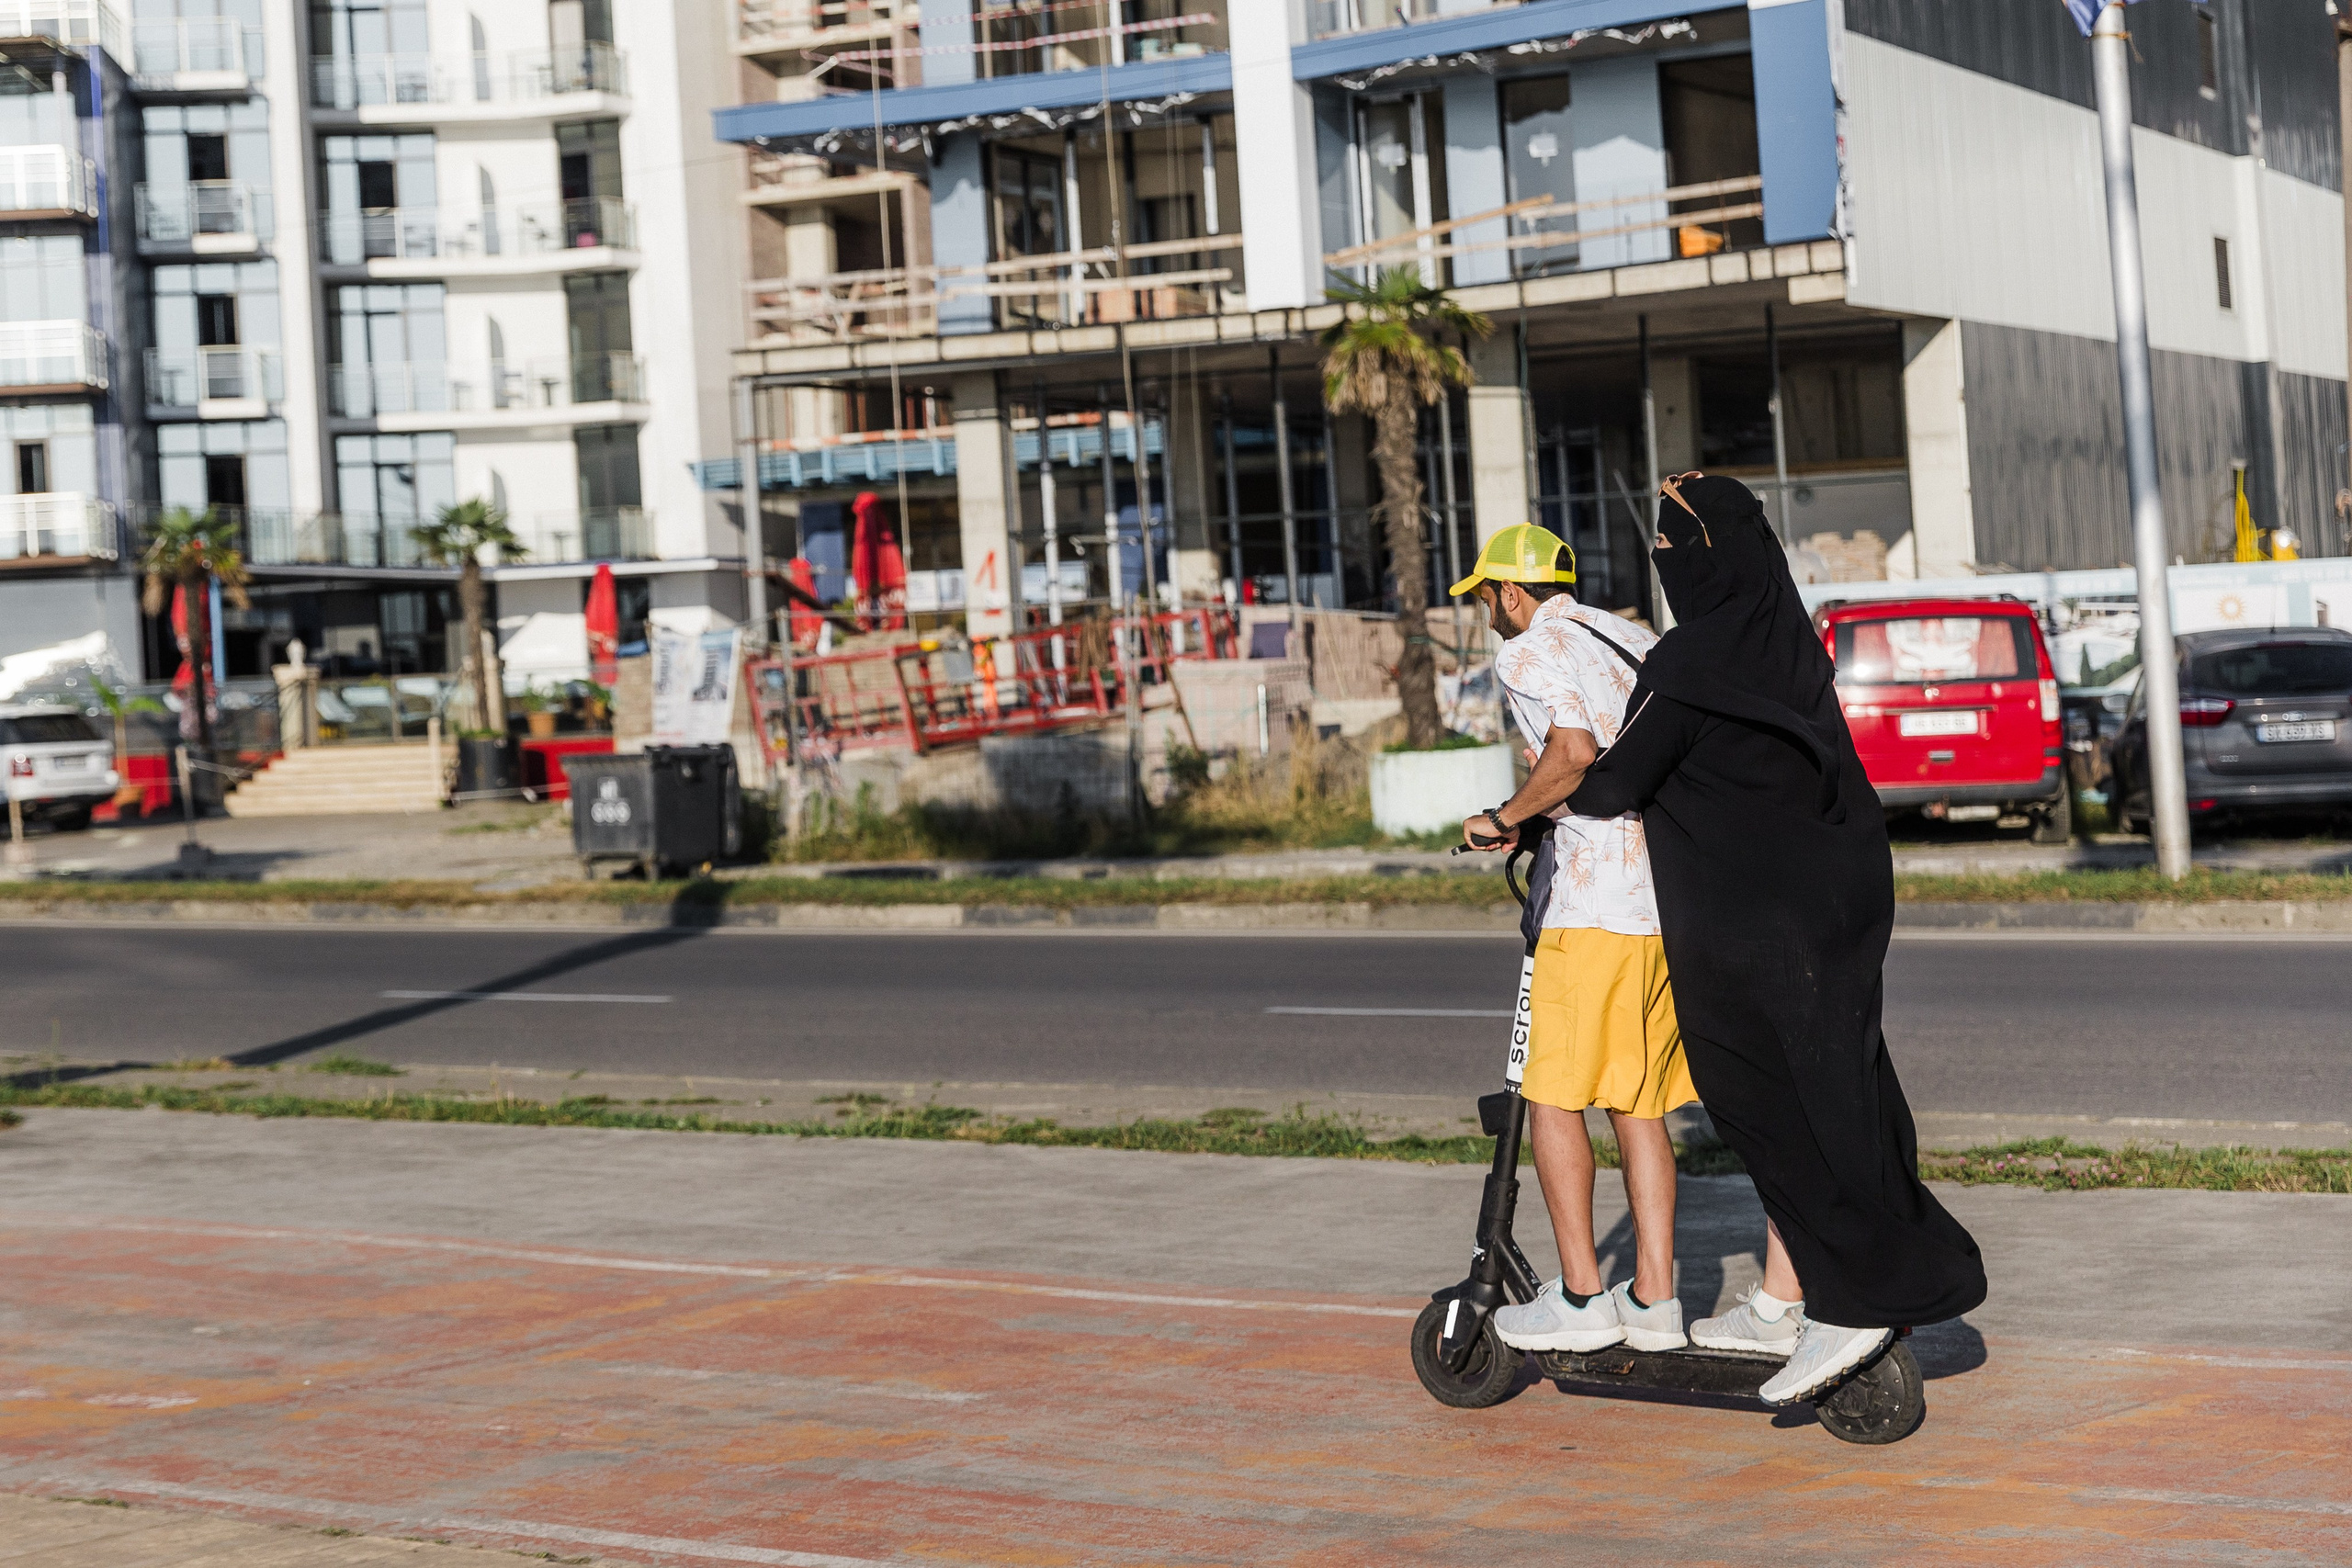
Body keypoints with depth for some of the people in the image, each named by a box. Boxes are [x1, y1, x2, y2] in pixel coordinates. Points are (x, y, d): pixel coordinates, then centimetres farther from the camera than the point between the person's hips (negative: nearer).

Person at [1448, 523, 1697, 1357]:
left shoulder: (1527, 652, -4)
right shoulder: (1631, 638, 20)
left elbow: (1573, 754, -20)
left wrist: (1504, 818, -6)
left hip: (1599, 893, -8)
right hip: (1676, 890, 8)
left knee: (1554, 1096, 0)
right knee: (1639, 1105, 12)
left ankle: (1581, 1297, -1)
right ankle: (1654, 1299, 11)